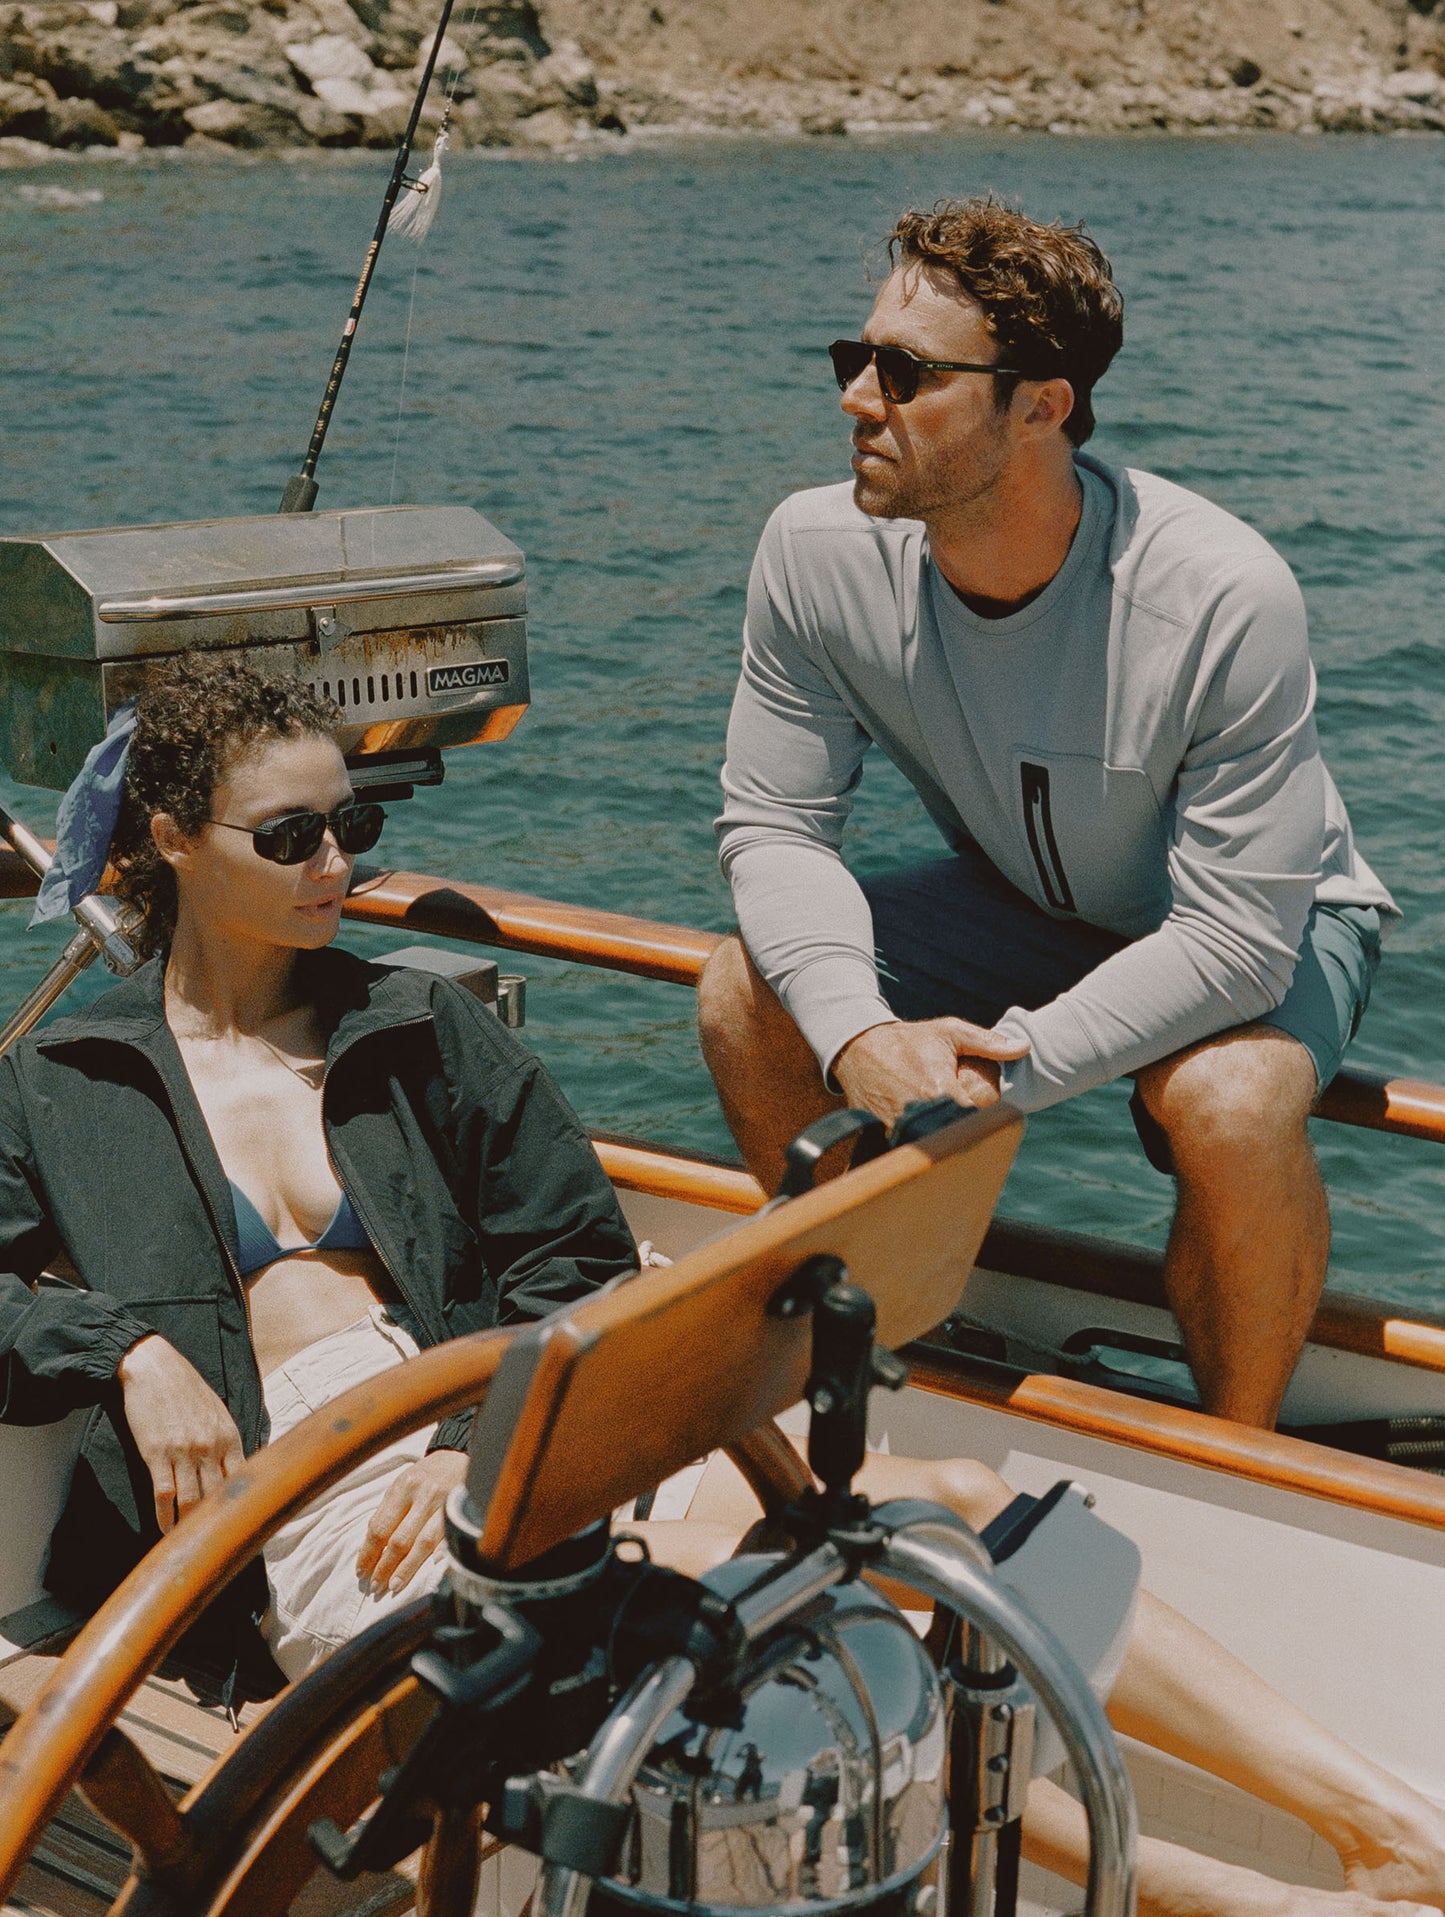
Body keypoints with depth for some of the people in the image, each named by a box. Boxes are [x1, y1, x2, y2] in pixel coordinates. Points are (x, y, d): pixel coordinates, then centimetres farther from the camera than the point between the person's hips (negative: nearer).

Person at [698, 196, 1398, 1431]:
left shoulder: (1225, 598, -34)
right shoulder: (818, 554, -21)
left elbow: (1238, 932, -31)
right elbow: (776, 825, -14)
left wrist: (998, 1073, -36)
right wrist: (859, 1034, -32)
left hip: (1269, 921, -4)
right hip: (1021, 904, 5)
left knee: (1228, 1102, -36)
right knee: (747, 1000, -13)